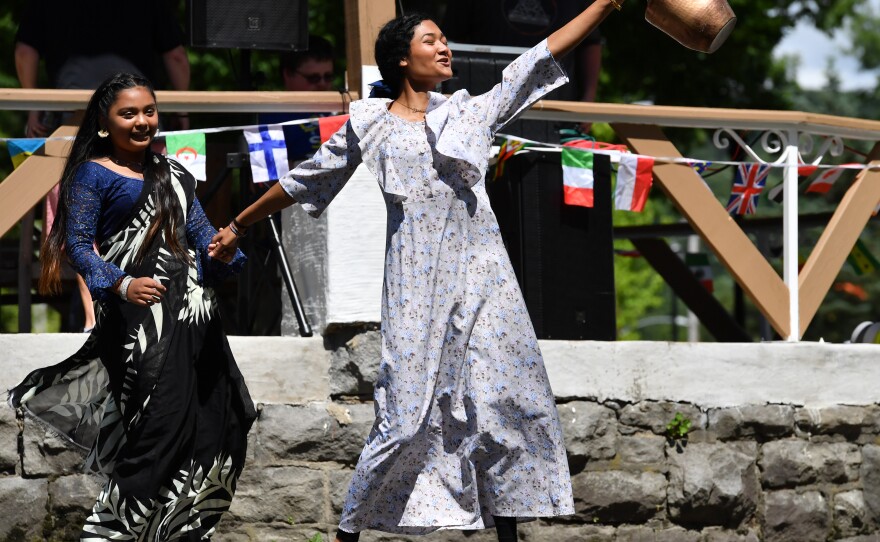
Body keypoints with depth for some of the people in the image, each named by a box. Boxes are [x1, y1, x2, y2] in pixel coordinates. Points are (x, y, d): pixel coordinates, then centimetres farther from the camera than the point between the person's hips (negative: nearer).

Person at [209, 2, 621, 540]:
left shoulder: (472, 113, 12)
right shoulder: (368, 125, 7)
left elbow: (544, 54, 11)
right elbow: (302, 182, 16)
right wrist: (238, 228, 22)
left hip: (481, 278, 3)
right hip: (417, 287, -3)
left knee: (505, 401, -1)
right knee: (408, 413, -6)